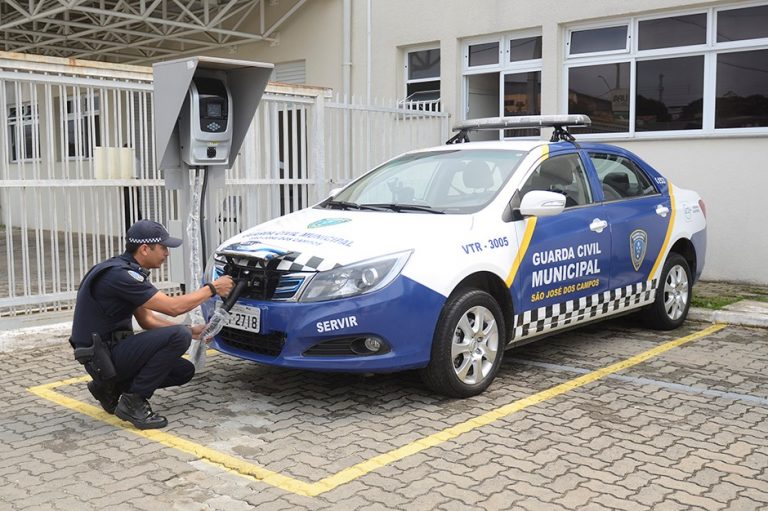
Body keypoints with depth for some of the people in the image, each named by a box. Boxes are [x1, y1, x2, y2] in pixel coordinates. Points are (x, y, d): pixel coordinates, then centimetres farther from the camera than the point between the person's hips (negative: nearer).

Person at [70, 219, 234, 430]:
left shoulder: (127, 271, 9)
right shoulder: (119, 275, -22)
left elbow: (147, 320, 13)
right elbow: (173, 307, -23)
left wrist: (192, 331, 5)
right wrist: (212, 288, -10)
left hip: (112, 350, 10)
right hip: (102, 356, -10)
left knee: (184, 371, 7)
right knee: (178, 336, -23)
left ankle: (111, 387, 13)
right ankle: (133, 402, -11)